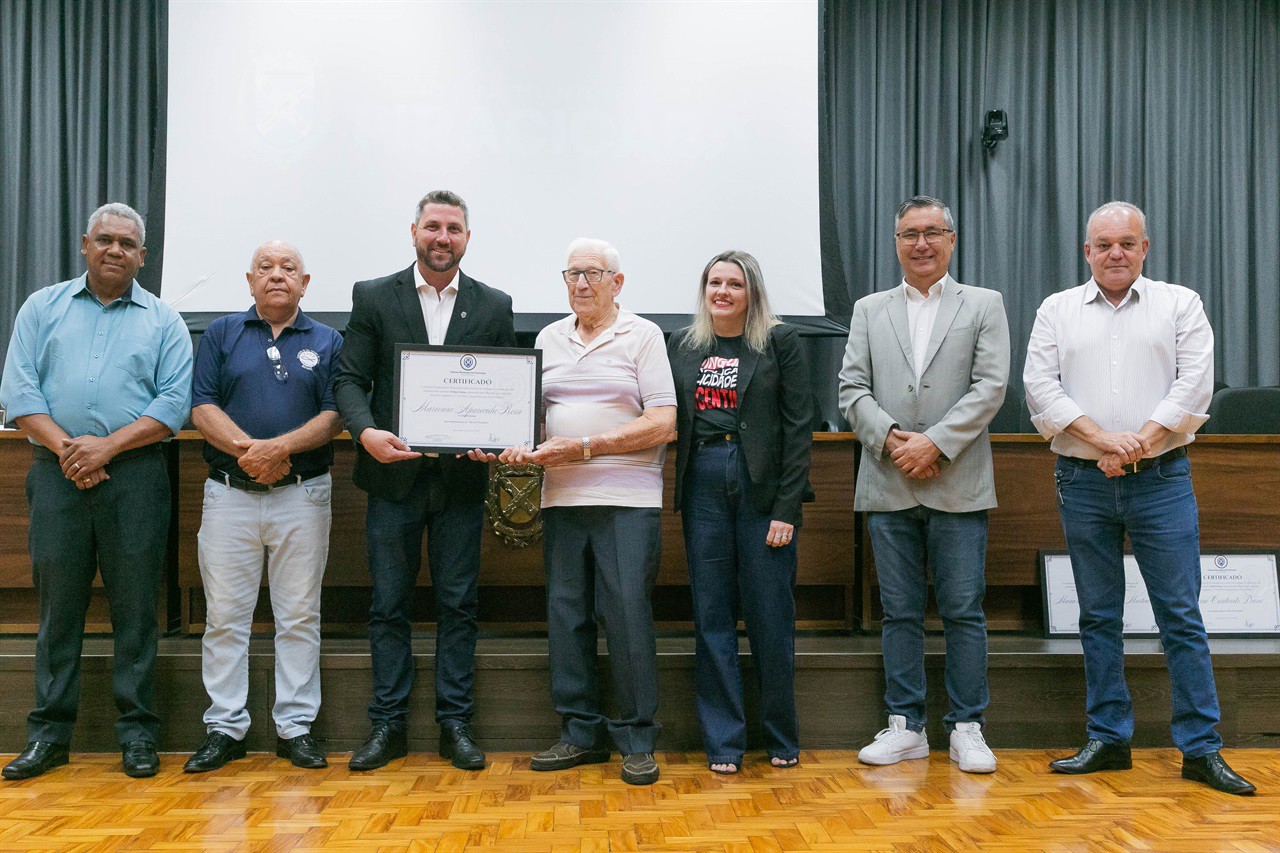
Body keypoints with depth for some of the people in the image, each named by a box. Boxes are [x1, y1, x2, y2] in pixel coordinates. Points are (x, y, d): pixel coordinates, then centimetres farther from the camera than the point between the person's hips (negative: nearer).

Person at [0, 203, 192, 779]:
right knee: (57, 605, 5)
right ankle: (49, 733, 15)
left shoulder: (163, 321, 9)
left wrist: (107, 445, -12)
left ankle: (138, 732, 10)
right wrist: (64, 446, -10)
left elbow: (175, 402, -1)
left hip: (135, 475, -1)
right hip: (57, 473, 1)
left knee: (135, 608, 2)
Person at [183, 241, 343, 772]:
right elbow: (202, 409, 0)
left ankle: (296, 726, 13)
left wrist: (278, 447, -16)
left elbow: (335, 415, -2)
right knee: (225, 616, 4)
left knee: (300, 616, 4)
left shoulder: (327, 342, 9)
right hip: (229, 492, 1)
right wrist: (246, 449, -15)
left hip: (303, 494, 0)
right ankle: (225, 728, 14)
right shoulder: (221, 334, 10)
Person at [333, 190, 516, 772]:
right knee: (389, 605, 7)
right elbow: (349, 379, 0)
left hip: (461, 478, 1)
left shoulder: (494, 306, 7)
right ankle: (388, 724, 18)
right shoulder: (374, 298, 5)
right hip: (395, 473, 0)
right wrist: (366, 430, -19)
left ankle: (455, 723, 17)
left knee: (458, 604, 7)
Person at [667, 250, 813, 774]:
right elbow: (673, 423, 12)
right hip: (703, 486, 3)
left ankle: (782, 739, 20)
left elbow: (798, 427, -3)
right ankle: (722, 741, 15)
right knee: (712, 616, 5)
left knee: (770, 614, 2)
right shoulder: (682, 346, 12)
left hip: (763, 485, -3)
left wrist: (786, 508, -9)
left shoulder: (780, 342, 2)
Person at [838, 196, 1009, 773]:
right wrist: (891, 438, -10)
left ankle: (966, 727, 12)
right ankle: (906, 726, 16)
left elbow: (990, 386, -3)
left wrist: (934, 443, -13)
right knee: (899, 612, 7)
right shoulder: (869, 311, 14)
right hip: (889, 485, 2)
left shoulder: (984, 305, 8)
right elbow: (852, 389, 6)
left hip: (958, 485, -2)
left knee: (963, 612, 1)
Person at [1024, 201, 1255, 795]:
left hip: (1161, 479, -1)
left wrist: (1139, 441, -14)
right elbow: (1040, 385, -1)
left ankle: (1201, 750, 8)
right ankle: (1108, 741, 17)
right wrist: (1103, 437, -13)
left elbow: (1195, 383, -3)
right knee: (1098, 617, 7)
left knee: (1182, 617, -1)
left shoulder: (1180, 304, 8)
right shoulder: (1057, 311, 10)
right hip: (1082, 482, 1)